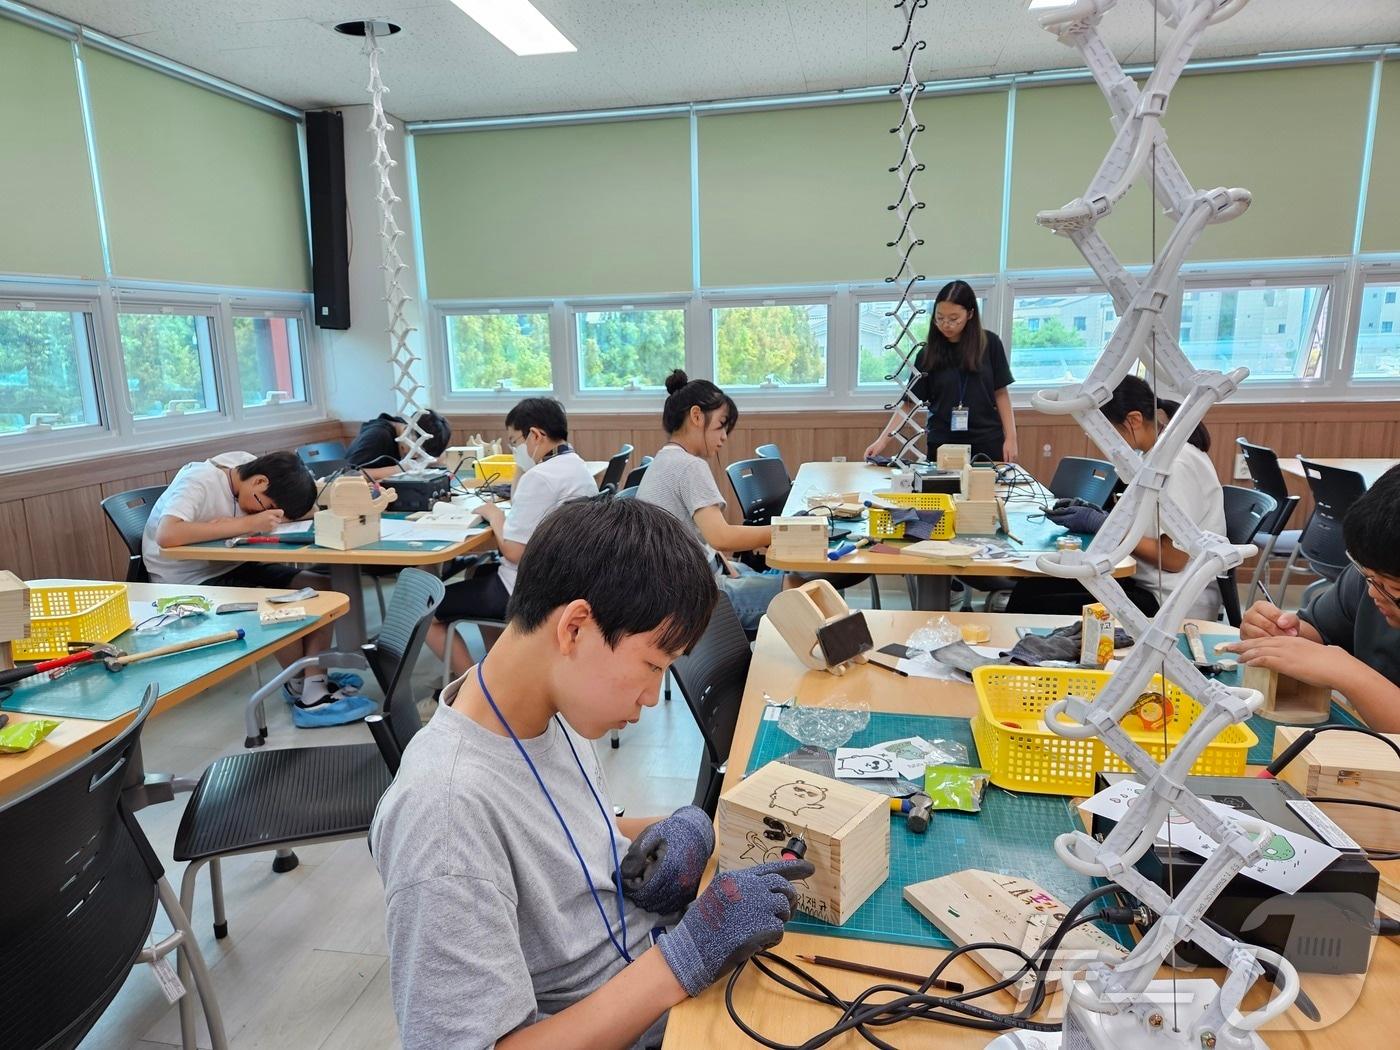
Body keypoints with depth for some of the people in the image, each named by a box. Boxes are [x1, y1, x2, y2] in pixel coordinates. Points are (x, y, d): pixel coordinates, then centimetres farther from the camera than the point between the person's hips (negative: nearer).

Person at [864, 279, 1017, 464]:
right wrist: (883, 440, -11)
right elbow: (909, 402, -2)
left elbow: (1001, 393, 2)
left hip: (987, 443, 0)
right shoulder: (929, 352, -2)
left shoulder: (989, 343, -3)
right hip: (942, 444, 0)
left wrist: (1011, 437, -4)